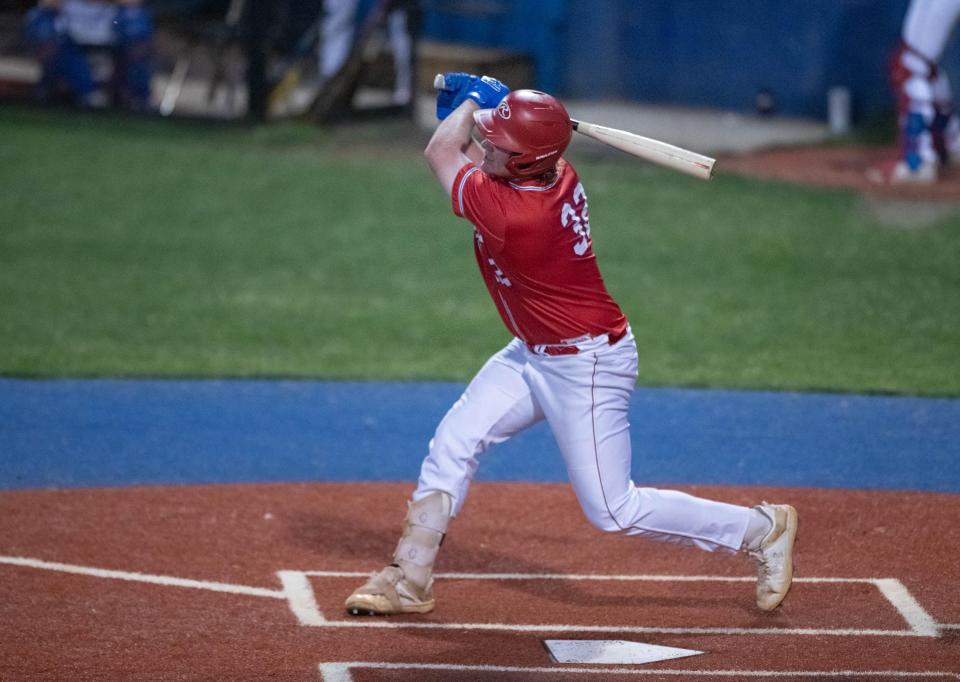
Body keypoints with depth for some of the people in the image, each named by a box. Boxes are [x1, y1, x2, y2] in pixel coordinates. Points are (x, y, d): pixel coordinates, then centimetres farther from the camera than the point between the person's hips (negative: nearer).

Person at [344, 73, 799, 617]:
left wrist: (471, 99, -2)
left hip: (588, 367, -9)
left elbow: (442, 153, -15)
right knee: (453, 444, 5)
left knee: (614, 511, -1)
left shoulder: (513, 216, -34)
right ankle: (410, 582, 12)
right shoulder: (559, 177, -9)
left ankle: (763, 530, 13)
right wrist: (479, 105, -1)